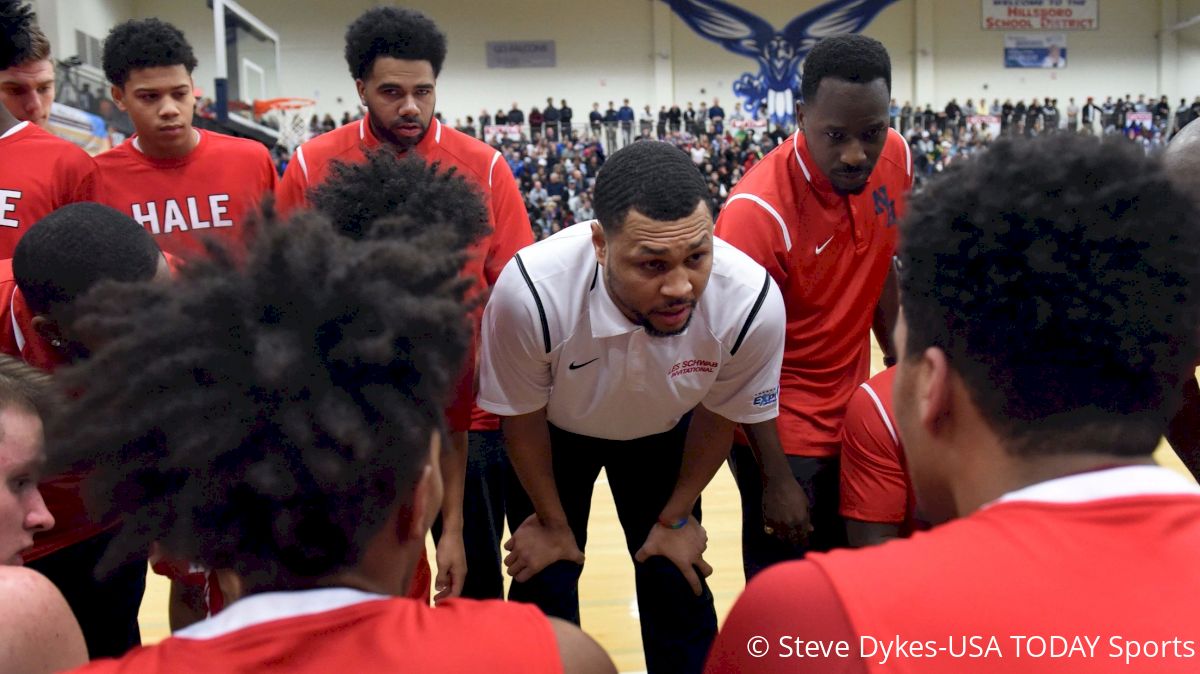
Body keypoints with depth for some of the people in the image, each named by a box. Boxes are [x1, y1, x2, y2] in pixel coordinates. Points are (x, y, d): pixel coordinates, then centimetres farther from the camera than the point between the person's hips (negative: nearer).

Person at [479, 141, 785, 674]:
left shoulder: (752, 302, -35)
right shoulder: (529, 292, -41)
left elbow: (718, 412, -12)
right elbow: (523, 416, -19)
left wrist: (676, 517, 1)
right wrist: (553, 523, -4)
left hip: (663, 433, 2)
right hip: (554, 431, -1)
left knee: (679, 588, 5)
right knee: (543, 586, 0)